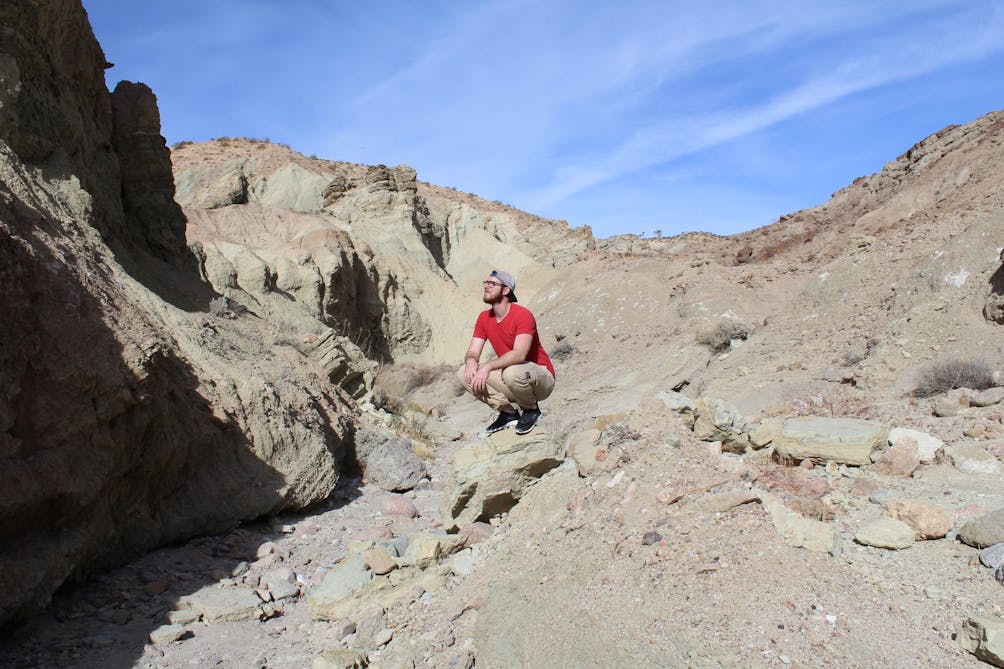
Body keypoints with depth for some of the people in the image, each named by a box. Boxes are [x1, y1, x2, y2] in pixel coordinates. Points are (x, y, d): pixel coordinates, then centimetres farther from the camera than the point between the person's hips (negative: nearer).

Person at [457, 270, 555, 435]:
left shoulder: (523, 315, -20)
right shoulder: (484, 318, 2)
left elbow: (519, 354, -32)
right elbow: (472, 352, -1)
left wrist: (488, 366, -40)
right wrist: (471, 361, -26)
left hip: (541, 380, -6)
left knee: (512, 372, -40)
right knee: (464, 373, -11)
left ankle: (531, 409, -7)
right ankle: (508, 412, -1)